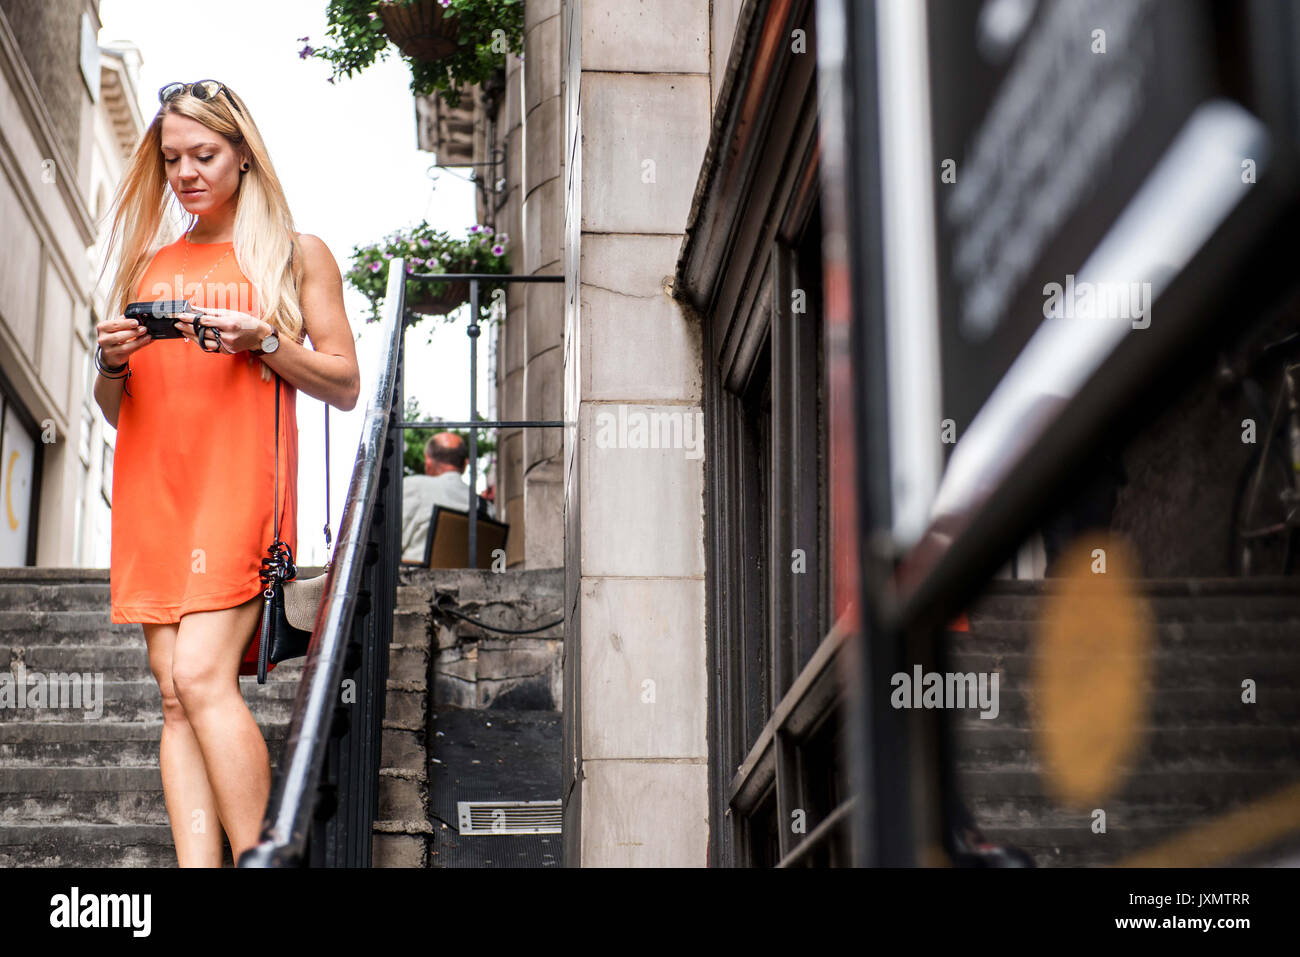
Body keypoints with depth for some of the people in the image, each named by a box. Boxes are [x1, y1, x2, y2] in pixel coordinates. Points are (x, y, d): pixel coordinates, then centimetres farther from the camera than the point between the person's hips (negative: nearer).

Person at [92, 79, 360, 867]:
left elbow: (344, 386, 5)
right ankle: (197, 866, -7)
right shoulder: (148, 263, 21)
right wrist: (112, 363, 0)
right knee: (175, 695, -3)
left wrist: (262, 339, -10)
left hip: (239, 479, -5)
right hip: (151, 486, 5)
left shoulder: (295, 254, 10)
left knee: (202, 674, -19)